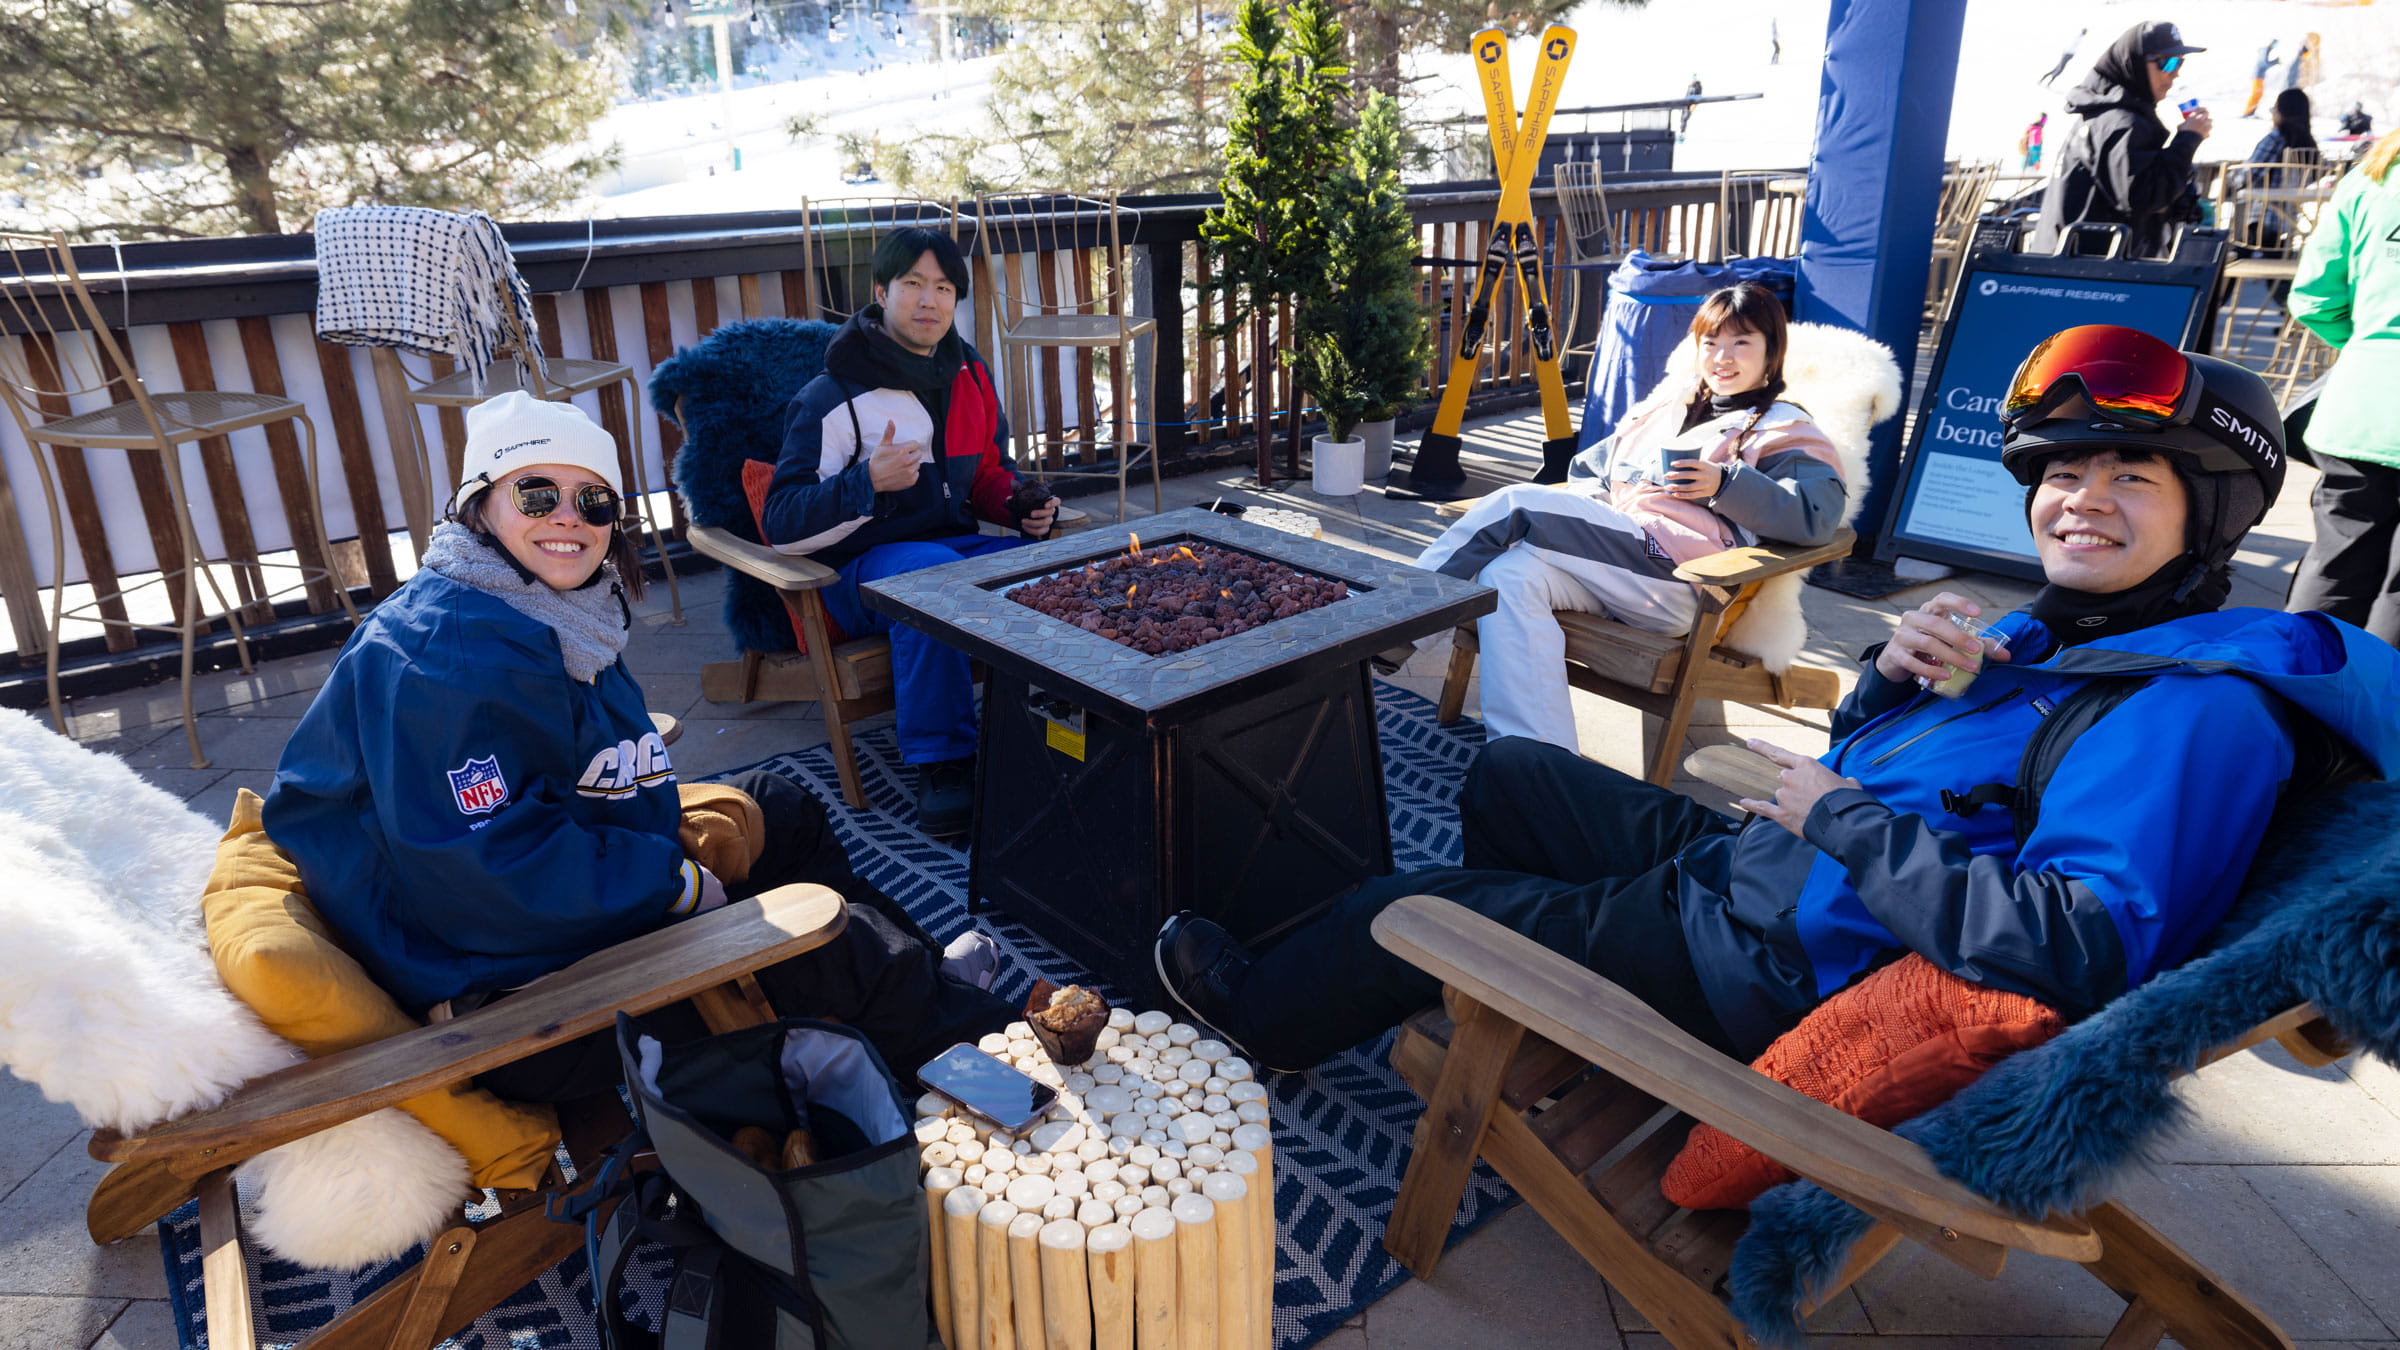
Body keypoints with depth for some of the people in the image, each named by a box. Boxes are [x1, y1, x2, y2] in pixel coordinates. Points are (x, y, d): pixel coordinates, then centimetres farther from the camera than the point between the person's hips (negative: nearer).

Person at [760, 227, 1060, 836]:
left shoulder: (969, 376, 12)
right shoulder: (833, 398, -7)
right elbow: (784, 524, -12)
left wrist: (1022, 507, 3)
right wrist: (869, 481, -28)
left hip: (957, 544, 5)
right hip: (861, 566, -5)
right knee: (932, 572, -39)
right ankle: (941, 764, -30)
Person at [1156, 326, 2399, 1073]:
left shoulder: (2201, 710, -19)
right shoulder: (2050, 634, 9)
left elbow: (2078, 945, -32)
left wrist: (1841, 819, -24)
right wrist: (1891, 677, -6)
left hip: (1779, 969, -9)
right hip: (1740, 864, 9)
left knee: (1426, 905, 0)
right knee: (1505, 775, 17)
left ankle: (1268, 1014, 29)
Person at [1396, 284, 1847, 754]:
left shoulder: (1784, 431, 11)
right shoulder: (1668, 403, 31)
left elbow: (1819, 513, -6)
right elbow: (1593, 467, 34)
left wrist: (1726, 484, -18)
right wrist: (1571, 516, 11)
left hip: (1673, 578, -6)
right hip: (1610, 559, 7)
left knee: (1516, 502, -21)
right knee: (1508, 572, -26)